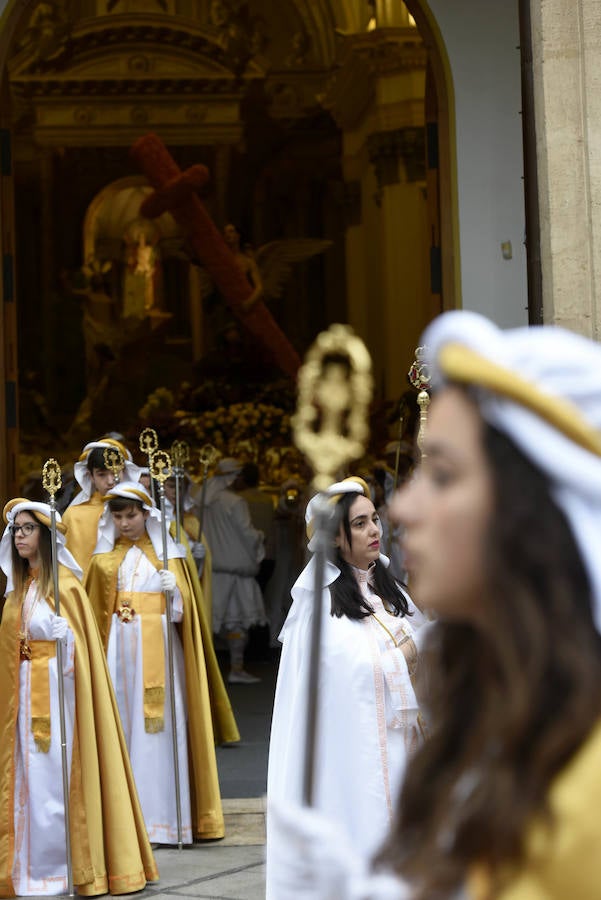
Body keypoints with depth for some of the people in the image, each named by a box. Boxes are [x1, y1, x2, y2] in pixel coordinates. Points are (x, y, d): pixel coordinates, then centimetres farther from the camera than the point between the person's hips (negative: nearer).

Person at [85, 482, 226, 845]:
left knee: (158, 727, -5)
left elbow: (183, 607, 2)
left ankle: (161, 818, -3)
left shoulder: (166, 553, 7)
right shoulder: (106, 555, 12)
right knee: (121, 726, -2)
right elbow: (95, 603, 14)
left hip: (158, 648, -2)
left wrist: (174, 590, -16)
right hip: (119, 648, 2)